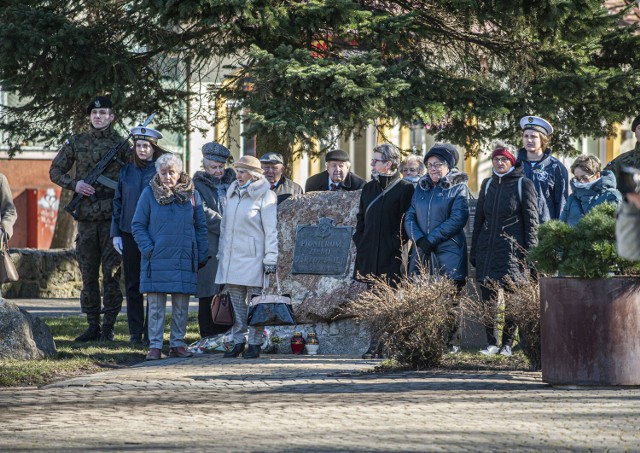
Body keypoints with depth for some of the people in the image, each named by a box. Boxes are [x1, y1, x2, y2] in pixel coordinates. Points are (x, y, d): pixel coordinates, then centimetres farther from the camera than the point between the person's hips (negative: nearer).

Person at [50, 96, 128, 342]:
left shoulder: (120, 144, 3)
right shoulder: (76, 142, 8)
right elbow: (55, 171, 13)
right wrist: (74, 184, -5)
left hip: (112, 217, -2)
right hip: (86, 216, 3)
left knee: (111, 273, -2)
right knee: (88, 273, 5)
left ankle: (109, 326, 2)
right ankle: (93, 325, 11)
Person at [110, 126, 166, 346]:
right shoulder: (126, 172, 10)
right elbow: (118, 203, 14)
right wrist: (115, 233, 7)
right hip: (130, 235, 3)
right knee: (133, 284, 5)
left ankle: (151, 333, 4)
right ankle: (135, 332, 11)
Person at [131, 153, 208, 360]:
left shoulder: (192, 194, 6)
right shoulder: (150, 194, 1)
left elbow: (201, 227, 11)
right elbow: (137, 225, 4)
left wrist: (202, 256, 4)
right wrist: (148, 249, -8)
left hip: (184, 259, 2)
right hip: (157, 261, -2)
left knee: (181, 305, 5)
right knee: (156, 305, -1)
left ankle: (177, 343, 14)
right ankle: (155, 345, 3)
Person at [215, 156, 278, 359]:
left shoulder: (265, 196, -6)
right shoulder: (233, 193, 14)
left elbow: (271, 230, -8)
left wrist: (270, 259, -12)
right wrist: (221, 253, 18)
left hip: (253, 257, -6)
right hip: (232, 257, 6)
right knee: (237, 302, 8)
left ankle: (254, 343, 1)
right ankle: (238, 341, 13)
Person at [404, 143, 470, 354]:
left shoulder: (458, 188, 1)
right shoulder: (421, 188, 17)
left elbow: (458, 219, -10)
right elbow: (410, 217, 12)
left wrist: (431, 239, -13)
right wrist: (419, 238, -8)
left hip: (449, 252, -4)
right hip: (422, 253, 4)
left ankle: (452, 344, 1)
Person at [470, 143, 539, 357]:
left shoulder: (523, 184, 0)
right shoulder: (488, 184, 15)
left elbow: (531, 219, -2)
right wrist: (474, 251, 14)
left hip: (511, 249, -5)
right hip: (487, 249, 5)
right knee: (487, 299, 2)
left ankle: (507, 345, 4)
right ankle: (491, 343, 10)